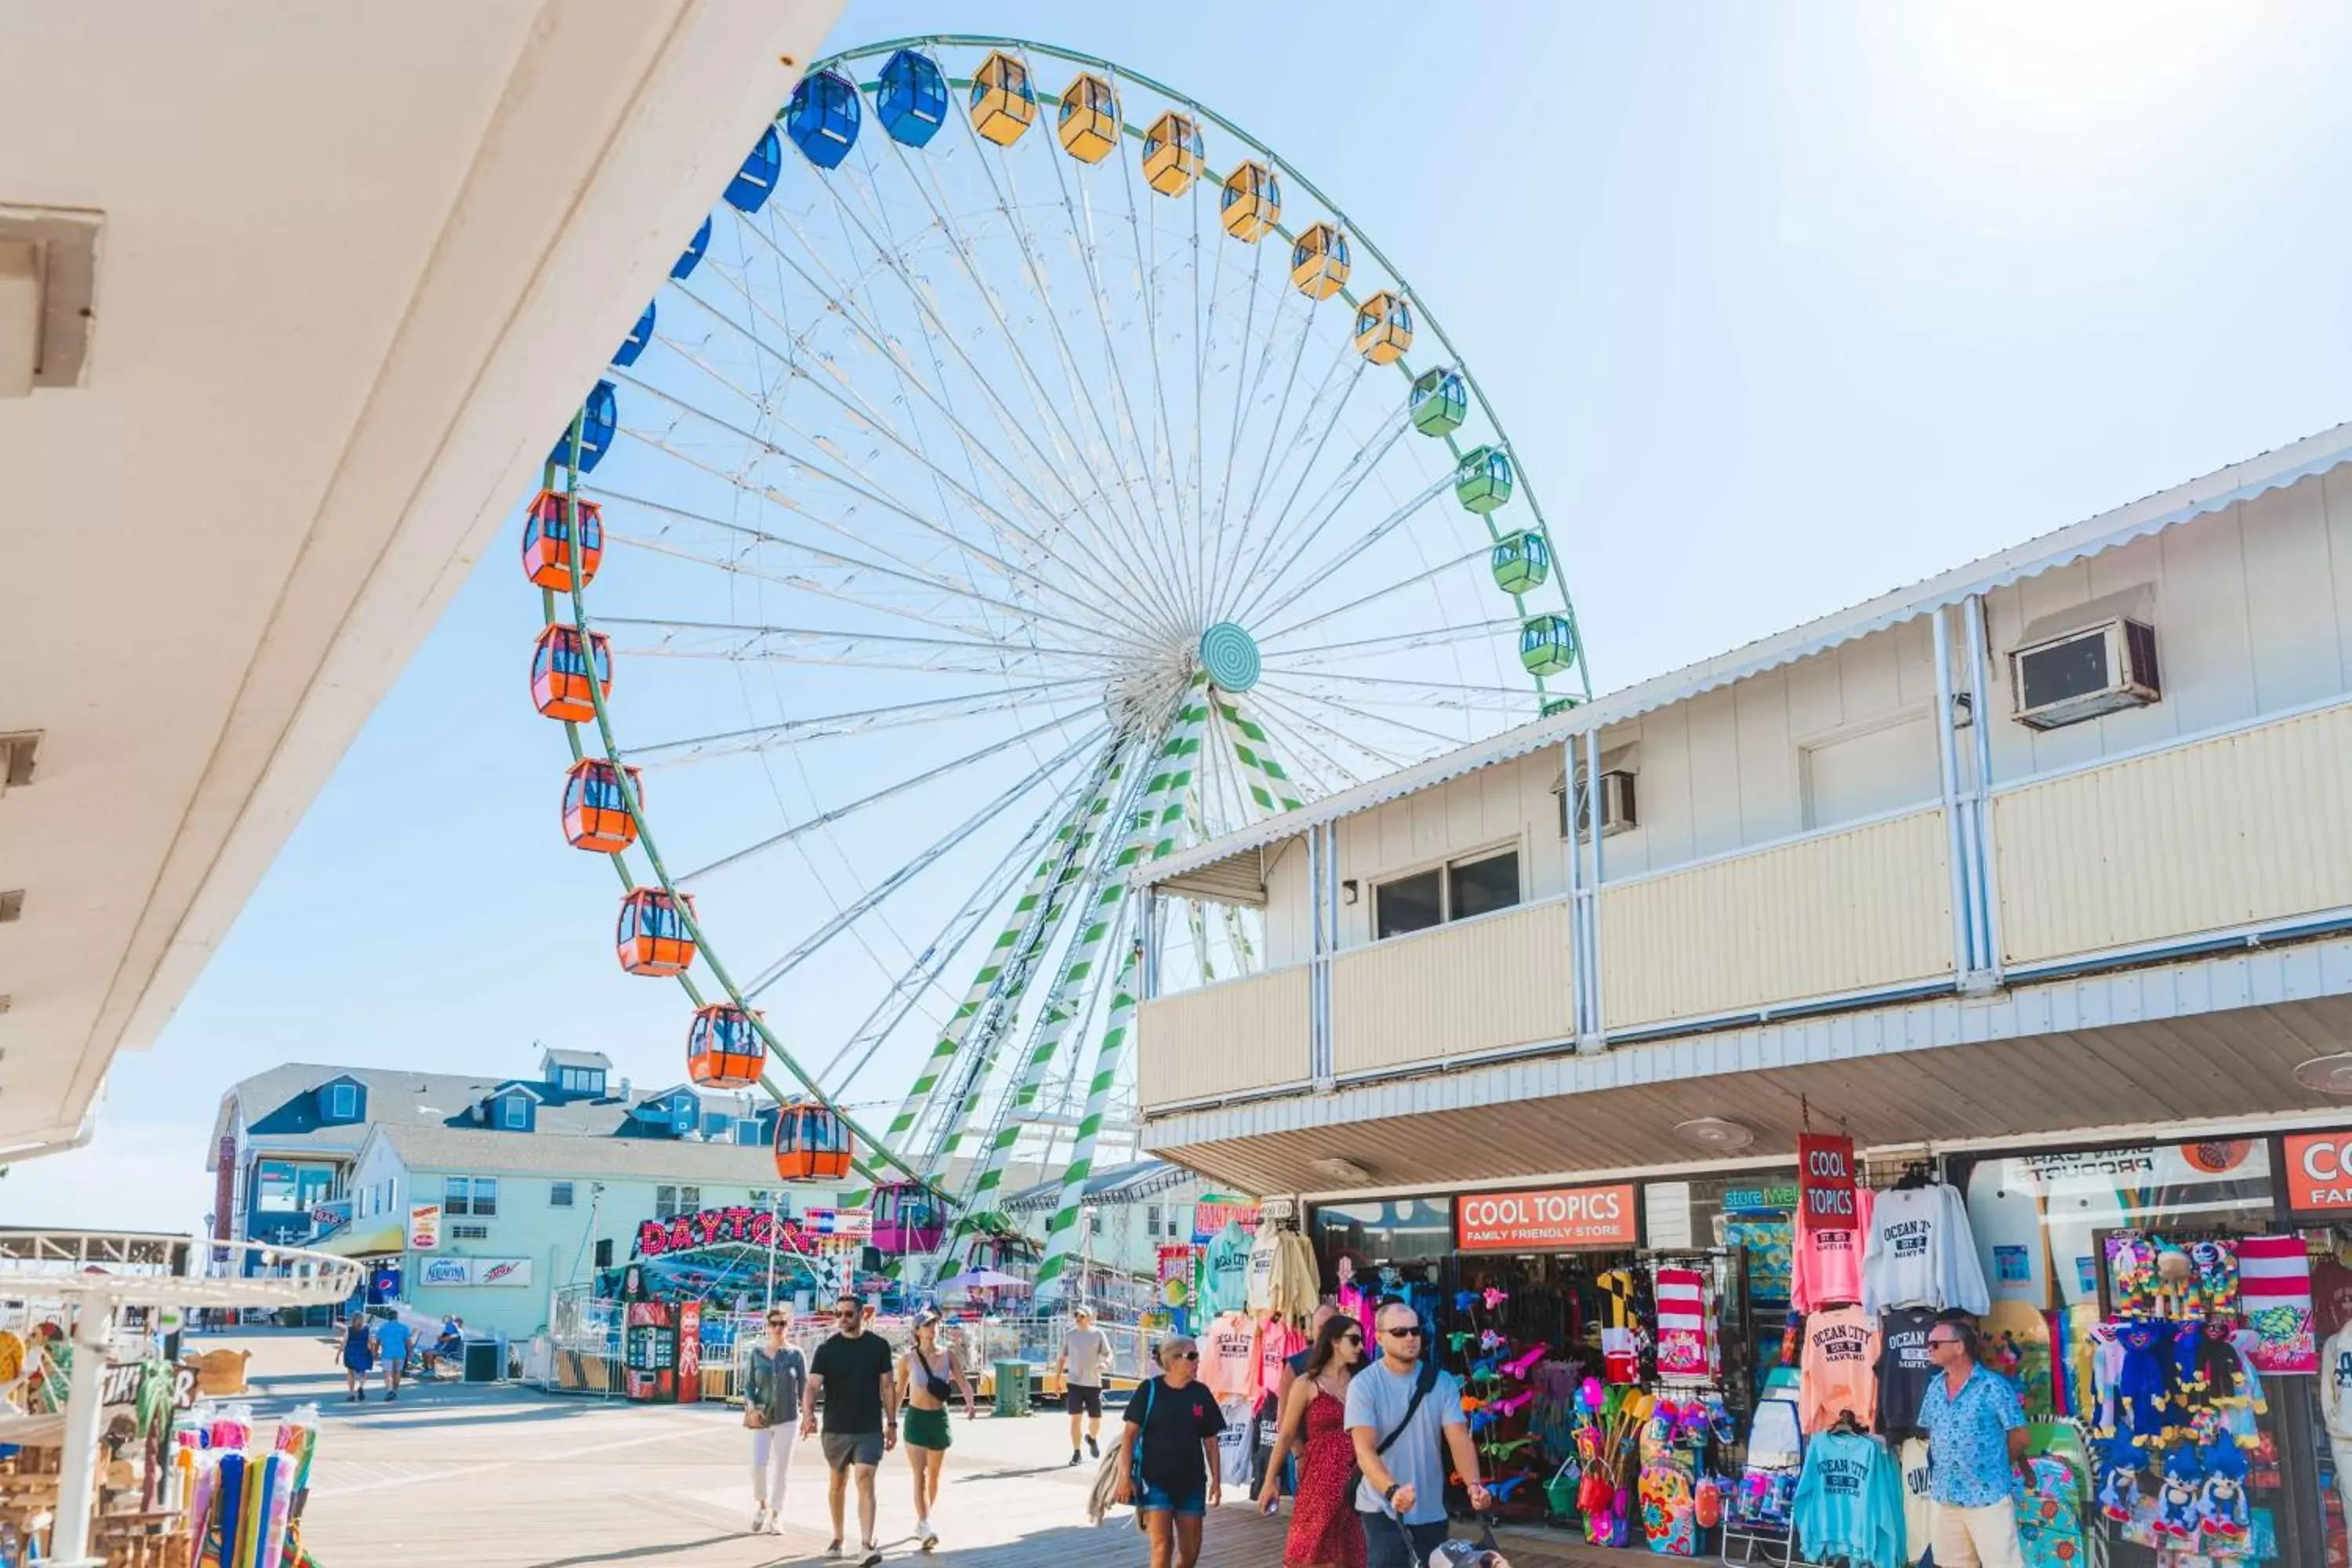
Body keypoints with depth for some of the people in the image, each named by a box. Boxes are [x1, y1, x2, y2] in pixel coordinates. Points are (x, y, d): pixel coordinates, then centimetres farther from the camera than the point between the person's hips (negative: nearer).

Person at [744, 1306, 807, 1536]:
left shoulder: (795, 1355, 0)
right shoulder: (757, 1353, 2)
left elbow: (804, 1388, 3)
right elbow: (748, 1385, 3)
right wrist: (751, 1408, -13)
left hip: (787, 1418, 0)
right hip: (761, 1418, 0)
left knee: (781, 1469, 2)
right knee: (758, 1465, -10)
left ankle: (776, 1517, 14)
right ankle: (761, 1505, 18)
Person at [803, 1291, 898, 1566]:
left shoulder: (878, 1346, 1)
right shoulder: (827, 1349, -2)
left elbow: (887, 1385, 6)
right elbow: (814, 1384, -12)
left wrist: (892, 1423, 4)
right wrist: (809, 1412, -30)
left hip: (870, 1430, -1)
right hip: (836, 1429, 1)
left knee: (865, 1480, -14)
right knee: (837, 1483, 14)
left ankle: (867, 1543, -18)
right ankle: (837, 1539, 30)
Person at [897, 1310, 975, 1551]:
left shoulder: (947, 1356, -2)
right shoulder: (909, 1359, -6)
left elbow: (963, 1384, -8)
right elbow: (900, 1392, 5)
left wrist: (970, 1402, -27)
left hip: (940, 1418, 3)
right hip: (916, 1418, -3)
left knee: (934, 1475, 13)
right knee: (920, 1474, -13)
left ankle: (922, 1523, 30)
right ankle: (926, 1527, -19)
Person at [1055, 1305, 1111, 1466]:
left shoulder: (1098, 1334, 2)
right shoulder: (1070, 1335, 6)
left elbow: (1108, 1354, 1)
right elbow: (1061, 1358, 11)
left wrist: (1105, 1363, -22)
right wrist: (1058, 1379, 7)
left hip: (1094, 1383, 0)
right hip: (1074, 1382, 0)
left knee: (1096, 1419, 4)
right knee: (1075, 1417, -6)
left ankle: (1092, 1438, 36)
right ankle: (1076, 1453, 4)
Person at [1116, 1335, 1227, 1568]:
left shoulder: (1201, 1393, 4)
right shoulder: (1149, 1389, -7)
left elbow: (1210, 1440, 9)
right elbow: (1130, 1434, -6)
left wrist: (1216, 1480, 7)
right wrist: (1125, 1475, -12)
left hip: (1191, 1481, 4)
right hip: (1155, 1479, -4)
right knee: (1162, 1546, -11)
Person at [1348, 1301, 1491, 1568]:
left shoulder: (1441, 1382, 1)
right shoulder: (1365, 1384, -9)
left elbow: (1459, 1439, -7)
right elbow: (1364, 1449, -18)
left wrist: (1473, 1484, -26)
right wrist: (1391, 1491, -36)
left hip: (1432, 1511, 4)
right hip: (1383, 1510, -4)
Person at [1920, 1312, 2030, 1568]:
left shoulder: (1993, 1386, -11)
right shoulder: (1935, 1388, 9)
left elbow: (2019, 1436, -6)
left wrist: (1992, 1463, 5)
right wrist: (1944, 1462, 8)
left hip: (1988, 1497, -7)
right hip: (1946, 1497, 7)